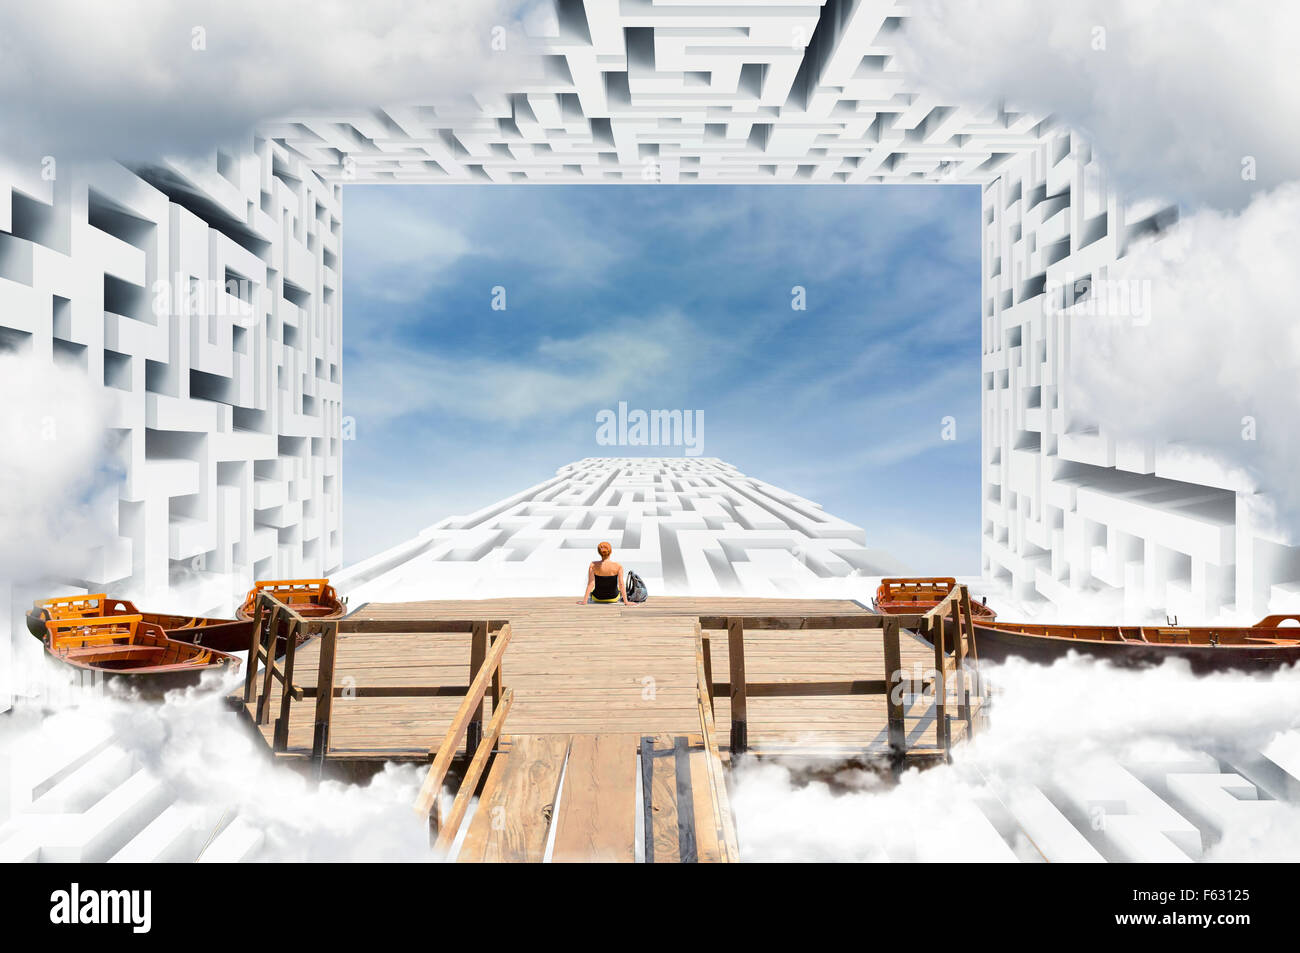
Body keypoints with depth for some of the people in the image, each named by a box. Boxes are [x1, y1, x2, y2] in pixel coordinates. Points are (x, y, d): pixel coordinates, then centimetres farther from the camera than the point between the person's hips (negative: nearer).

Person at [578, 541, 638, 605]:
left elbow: (591, 584, -22)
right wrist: (626, 602, -17)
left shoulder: (593, 565, -20)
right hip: (613, 599, 0)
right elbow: (621, 584, -21)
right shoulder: (618, 566, -20)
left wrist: (584, 601, -19)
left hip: (597, 598, 0)